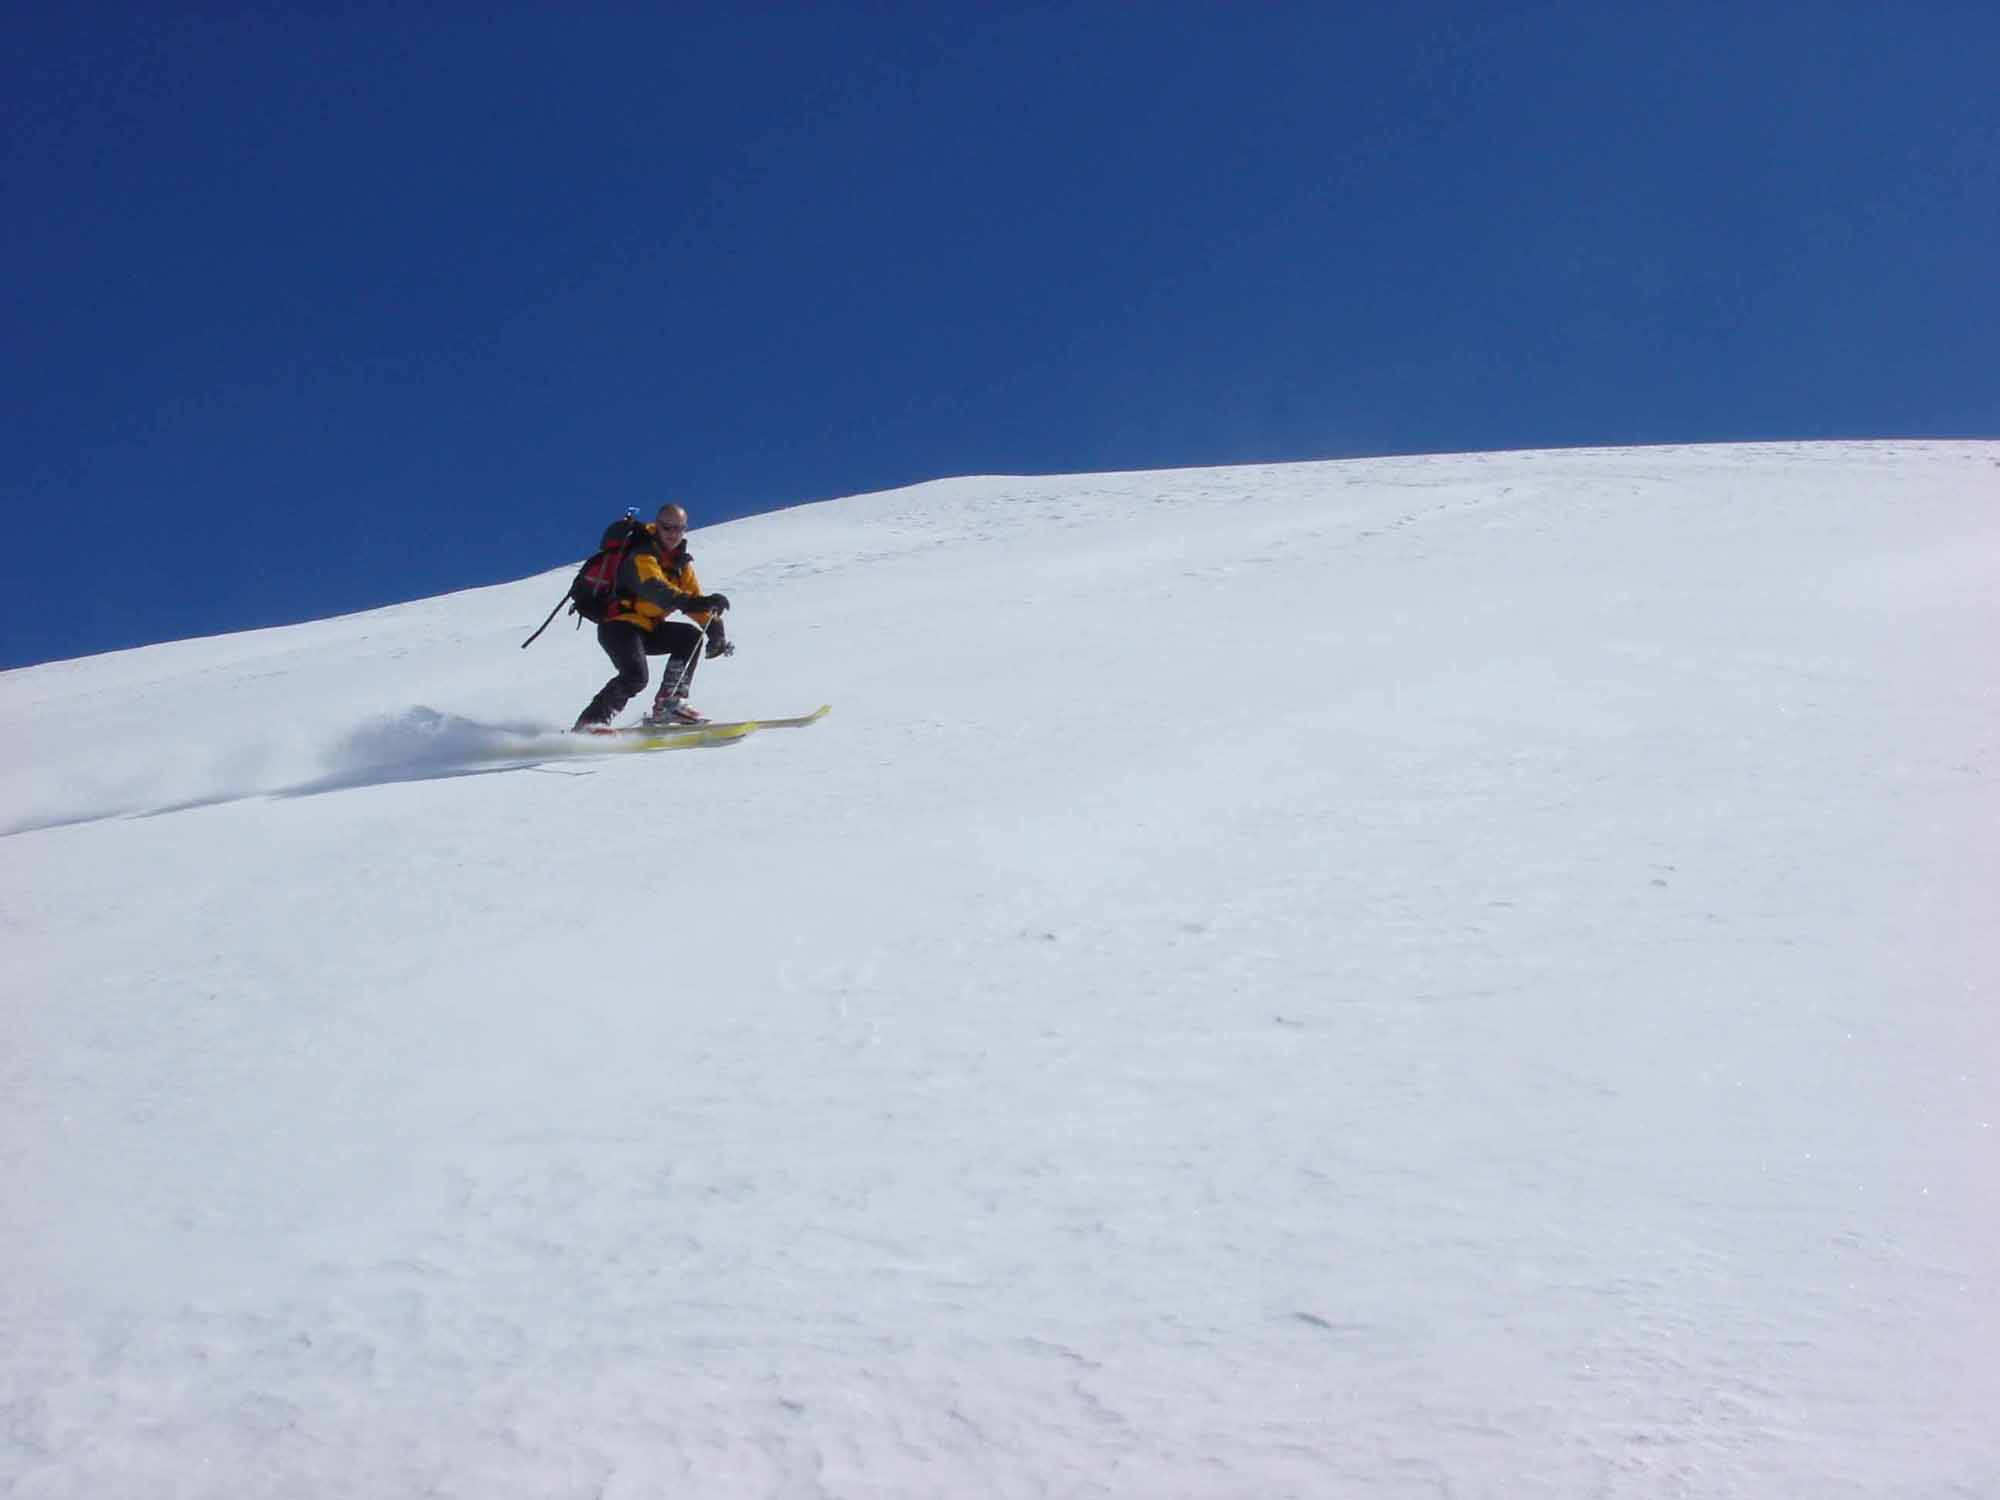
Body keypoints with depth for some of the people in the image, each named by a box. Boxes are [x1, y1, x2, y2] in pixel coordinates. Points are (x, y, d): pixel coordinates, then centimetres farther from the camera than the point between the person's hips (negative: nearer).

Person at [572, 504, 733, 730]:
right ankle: (591, 720, -17)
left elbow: (695, 597, 12)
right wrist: (693, 602, -48)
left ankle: (669, 704, -6)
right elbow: (656, 590, -34)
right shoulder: (641, 556, -16)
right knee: (635, 677, -28)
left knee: (692, 638, -6)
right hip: (619, 625, -8)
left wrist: (715, 629, -4)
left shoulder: (681, 562, 11)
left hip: (649, 629, 8)